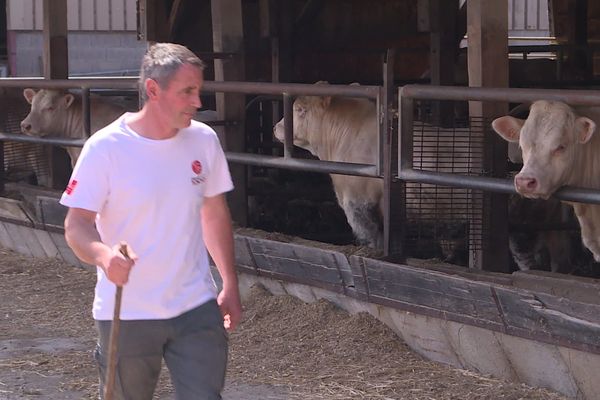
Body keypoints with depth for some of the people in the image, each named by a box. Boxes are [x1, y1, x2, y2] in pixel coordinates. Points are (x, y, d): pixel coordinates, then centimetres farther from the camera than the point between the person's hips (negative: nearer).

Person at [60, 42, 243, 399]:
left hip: (196, 308, 3)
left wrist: (230, 285, 15)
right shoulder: (106, 148, -13)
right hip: (126, 314, -3)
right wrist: (102, 255, -36)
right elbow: (77, 225, -14)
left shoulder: (204, 140, 0)